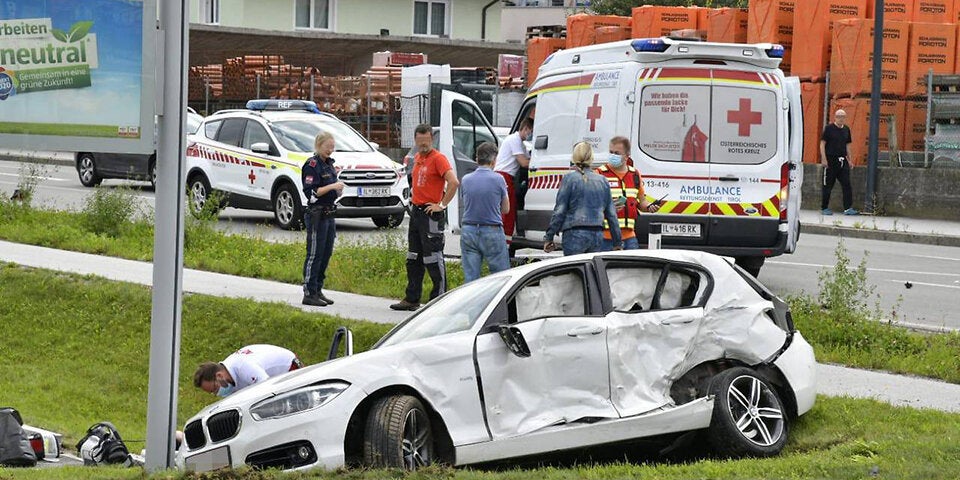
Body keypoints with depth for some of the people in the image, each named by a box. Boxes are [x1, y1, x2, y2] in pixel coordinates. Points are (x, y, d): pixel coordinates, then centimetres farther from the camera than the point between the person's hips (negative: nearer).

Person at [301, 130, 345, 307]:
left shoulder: (329, 164, 15)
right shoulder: (312, 165, -11)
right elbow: (311, 192, -18)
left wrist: (338, 190, 7)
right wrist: (332, 186, -22)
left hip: (329, 214, 9)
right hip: (316, 214, -9)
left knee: (326, 254, 11)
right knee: (314, 255, -7)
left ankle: (318, 290, 18)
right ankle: (309, 294, -4)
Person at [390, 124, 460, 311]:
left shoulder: (438, 158, -12)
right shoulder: (417, 158, 14)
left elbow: (454, 182, -24)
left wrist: (442, 205, -21)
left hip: (431, 214, -9)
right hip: (416, 211, 9)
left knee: (433, 258, -7)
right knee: (413, 259, 13)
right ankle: (412, 299, 19)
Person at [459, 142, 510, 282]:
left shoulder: (466, 180, 2)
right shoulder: (498, 179, -7)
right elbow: (505, 209, 3)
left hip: (468, 230, 3)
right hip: (492, 232, -3)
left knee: (470, 279, 5)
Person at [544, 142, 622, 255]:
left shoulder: (569, 179, -4)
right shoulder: (602, 180, 9)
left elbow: (559, 211, -6)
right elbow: (612, 215, 11)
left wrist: (548, 237, 1)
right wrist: (617, 243, 17)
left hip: (575, 234, -4)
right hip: (597, 235, 4)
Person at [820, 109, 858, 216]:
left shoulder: (846, 129, 11)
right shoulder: (829, 128, -5)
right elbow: (822, 144, -6)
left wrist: (849, 160, 14)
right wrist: (824, 159, -13)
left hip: (842, 160, 5)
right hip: (830, 160, -5)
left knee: (847, 184, -3)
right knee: (828, 186, 2)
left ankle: (848, 208, -4)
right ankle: (824, 208, 11)